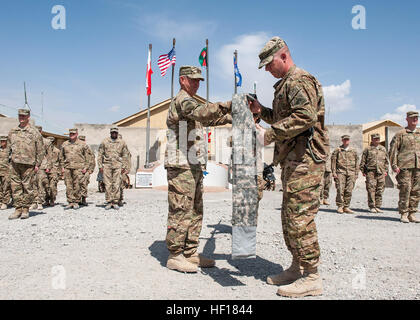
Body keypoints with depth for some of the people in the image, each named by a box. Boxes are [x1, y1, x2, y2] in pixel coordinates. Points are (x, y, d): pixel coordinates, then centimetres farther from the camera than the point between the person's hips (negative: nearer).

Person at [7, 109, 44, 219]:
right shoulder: (12, 132, 13)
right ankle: (18, 209, 11)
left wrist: (37, 164, -4)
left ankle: (25, 210, 8)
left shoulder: (35, 132, 1)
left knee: (27, 187, 0)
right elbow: (9, 146, 22)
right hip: (14, 164, 4)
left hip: (28, 164, -4)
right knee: (15, 187, 4)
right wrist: (12, 158, 10)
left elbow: (40, 150, 0)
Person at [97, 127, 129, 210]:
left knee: (117, 184, -4)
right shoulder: (104, 142, 8)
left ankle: (115, 202, 3)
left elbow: (125, 155, 10)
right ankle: (109, 202, 6)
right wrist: (100, 166, 1)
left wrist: (124, 167, 3)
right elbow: (100, 154, 8)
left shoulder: (122, 142, 9)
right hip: (107, 165, 0)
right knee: (108, 184, 0)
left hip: (118, 166, 0)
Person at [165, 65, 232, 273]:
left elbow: (208, 119, 33)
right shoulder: (182, 100, -8)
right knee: (180, 211, -6)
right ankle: (175, 256, 3)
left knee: (195, 211, 12)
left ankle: (190, 253, 19)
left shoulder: (189, 102, 25)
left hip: (194, 166, 10)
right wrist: (226, 106, -39)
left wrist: (233, 118, 23)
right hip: (181, 166, -10)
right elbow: (201, 112, -29)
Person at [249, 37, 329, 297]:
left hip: (305, 159, -11)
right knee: (290, 216, 14)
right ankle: (298, 268, 24)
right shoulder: (286, 84, 23)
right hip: (293, 160, 11)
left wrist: (270, 134, -23)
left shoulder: (299, 80, -10)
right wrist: (262, 111, 14)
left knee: (300, 217, -8)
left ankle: (311, 278, 2)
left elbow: (306, 116, -26)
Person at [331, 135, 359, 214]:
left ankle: (346, 207, 9)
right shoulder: (337, 150, 7)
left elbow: (356, 163, 16)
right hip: (340, 173, -2)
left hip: (351, 173, 2)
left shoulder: (353, 151, 15)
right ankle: (340, 207, 0)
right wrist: (334, 172, -4)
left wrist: (356, 173, 10)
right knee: (340, 190, -8)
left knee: (349, 191, 0)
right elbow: (333, 161, 4)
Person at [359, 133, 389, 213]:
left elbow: (386, 161, 22)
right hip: (371, 171, -4)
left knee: (380, 190, 4)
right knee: (371, 190, -6)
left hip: (381, 173, 4)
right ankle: (372, 207, 0)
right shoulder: (368, 149, 6)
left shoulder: (383, 149, 17)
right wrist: (363, 171, 0)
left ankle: (378, 206, 13)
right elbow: (363, 161, 6)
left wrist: (386, 170, 14)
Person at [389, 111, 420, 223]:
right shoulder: (400, 134, 4)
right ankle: (404, 214, 1)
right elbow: (393, 150, -1)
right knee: (405, 190, -7)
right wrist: (394, 165, -9)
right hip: (404, 167, -4)